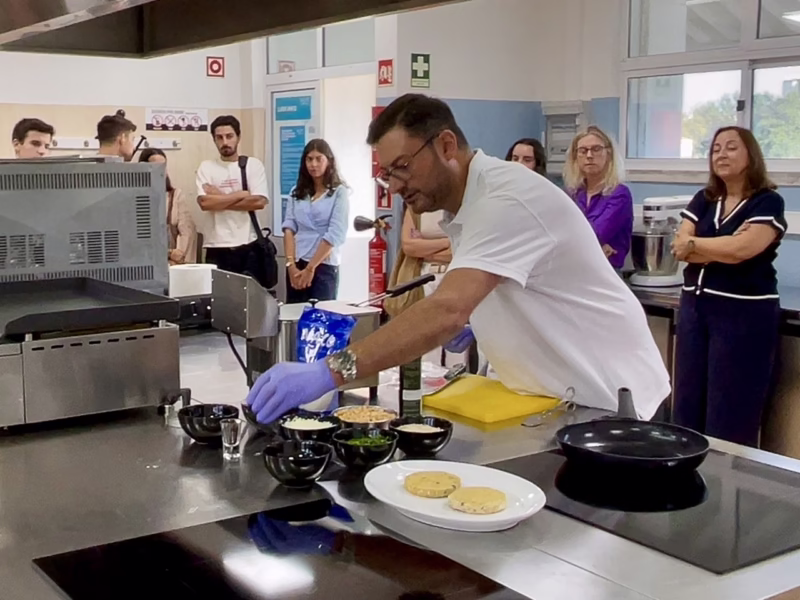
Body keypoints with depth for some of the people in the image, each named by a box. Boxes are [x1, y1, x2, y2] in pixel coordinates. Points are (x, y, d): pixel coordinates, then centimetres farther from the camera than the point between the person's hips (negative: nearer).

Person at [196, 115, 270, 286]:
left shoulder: (253, 164, 4)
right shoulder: (206, 167, 6)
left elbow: (259, 201, -9)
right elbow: (204, 202, -9)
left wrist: (219, 200, -7)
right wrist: (240, 194, -7)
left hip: (249, 247, 0)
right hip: (217, 248, 0)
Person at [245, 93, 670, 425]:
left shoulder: (506, 199, -27)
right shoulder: (465, 206, 5)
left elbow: (448, 312, -41)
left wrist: (329, 372, -48)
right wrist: (478, 320, -3)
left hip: (607, 403, -9)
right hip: (557, 397, 9)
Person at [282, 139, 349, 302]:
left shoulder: (339, 192, -2)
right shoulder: (297, 192, 11)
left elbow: (335, 235, -9)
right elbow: (289, 228, 5)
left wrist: (310, 268, -12)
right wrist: (291, 264, -9)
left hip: (324, 266, -4)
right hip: (296, 265, 4)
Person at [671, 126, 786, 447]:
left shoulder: (768, 202, -6)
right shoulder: (702, 200, 12)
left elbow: (741, 250, -19)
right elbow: (680, 248, 0)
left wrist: (694, 244, -4)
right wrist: (724, 247, -13)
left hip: (744, 314, -6)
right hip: (695, 307, 6)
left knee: (730, 416, -2)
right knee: (687, 406, 9)